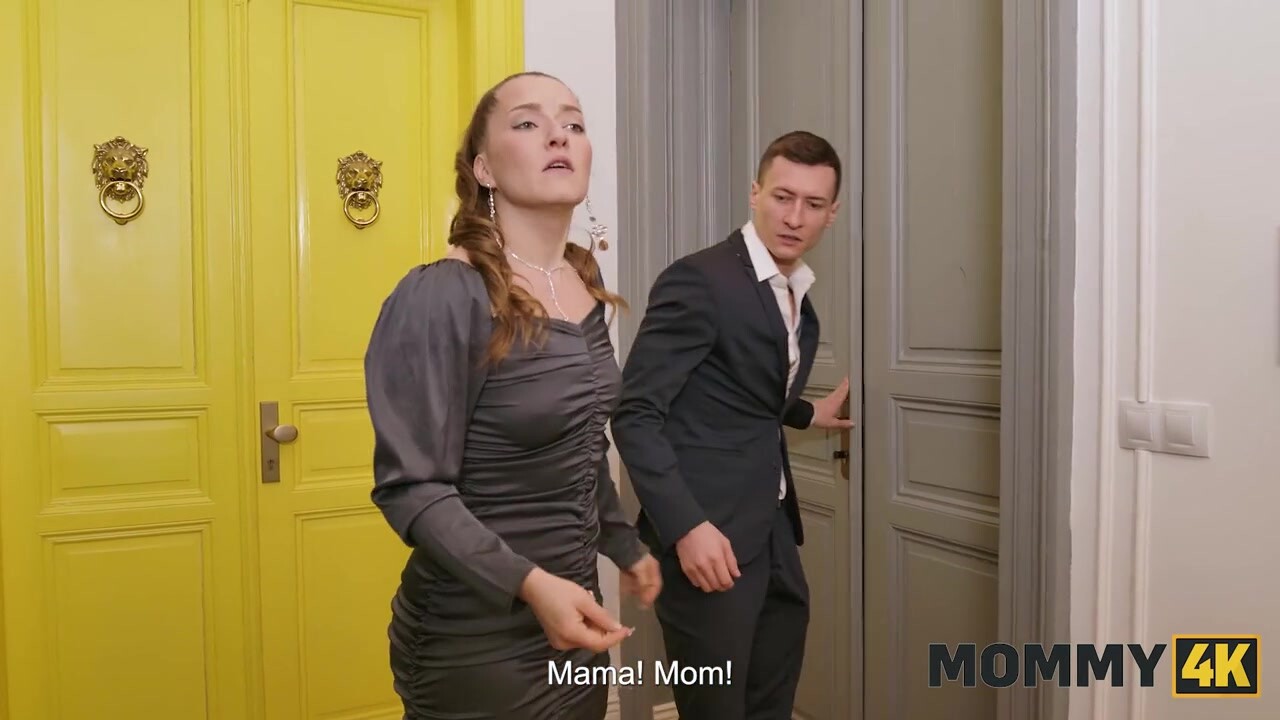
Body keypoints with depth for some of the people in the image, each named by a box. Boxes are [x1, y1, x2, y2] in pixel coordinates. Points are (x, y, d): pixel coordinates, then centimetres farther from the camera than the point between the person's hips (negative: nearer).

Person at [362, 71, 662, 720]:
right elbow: (412, 487, -21)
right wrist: (530, 586, -31)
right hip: (477, 637, -7)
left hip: (574, 611, 7)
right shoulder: (439, 299, -20)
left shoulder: (584, 283, 3)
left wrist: (625, 546, 21)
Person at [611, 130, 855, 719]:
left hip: (773, 534, 8)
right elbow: (634, 414, -17)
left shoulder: (800, 299, 12)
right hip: (709, 535, -8)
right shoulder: (698, 280, -14)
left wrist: (808, 413, 20)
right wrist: (686, 526, -24)